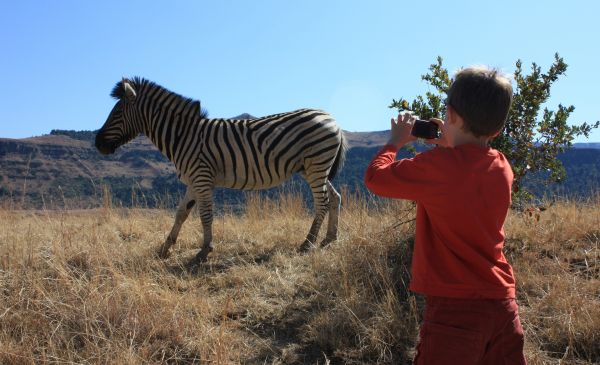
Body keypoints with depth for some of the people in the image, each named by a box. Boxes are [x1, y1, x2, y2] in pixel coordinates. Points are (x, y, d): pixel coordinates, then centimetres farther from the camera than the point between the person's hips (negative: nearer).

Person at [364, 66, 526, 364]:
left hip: (454, 307, -6)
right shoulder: (502, 169, 4)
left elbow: (375, 177, -6)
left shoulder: (437, 166, -16)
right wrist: (450, 146, 18)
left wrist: (396, 141, 9)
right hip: (503, 304, 7)